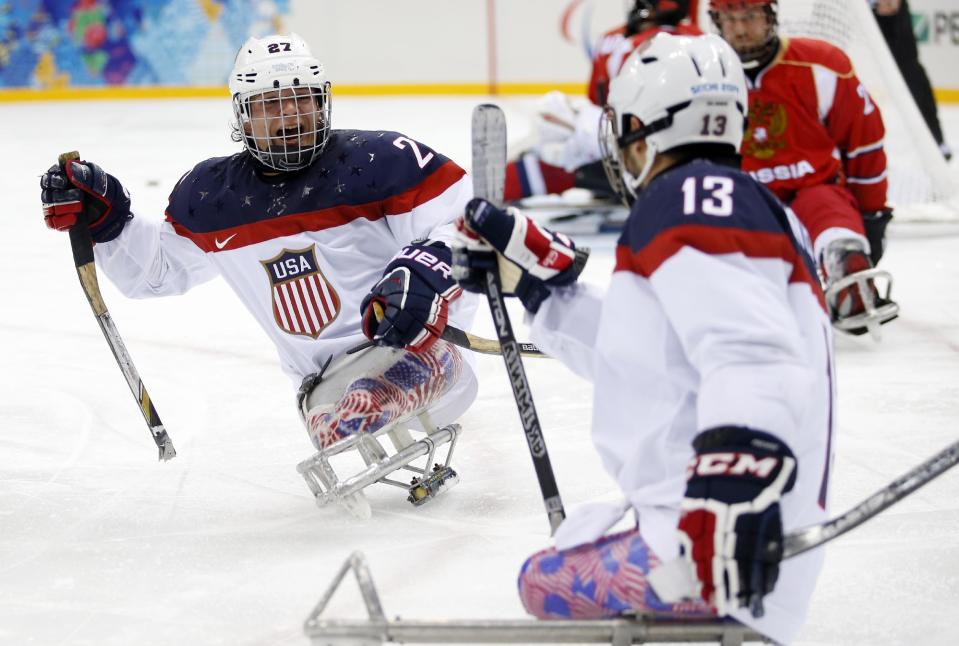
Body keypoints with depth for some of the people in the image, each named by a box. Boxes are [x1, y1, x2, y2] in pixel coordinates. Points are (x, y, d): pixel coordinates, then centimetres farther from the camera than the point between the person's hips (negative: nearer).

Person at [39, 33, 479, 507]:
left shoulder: (377, 161, -8)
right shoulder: (212, 195, 8)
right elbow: (159, 267, 24)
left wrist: (423, 272, -28)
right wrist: (105, 219, 8)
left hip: (417, 340, -5)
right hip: (327, 378, 5)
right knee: (331, 424, -30)